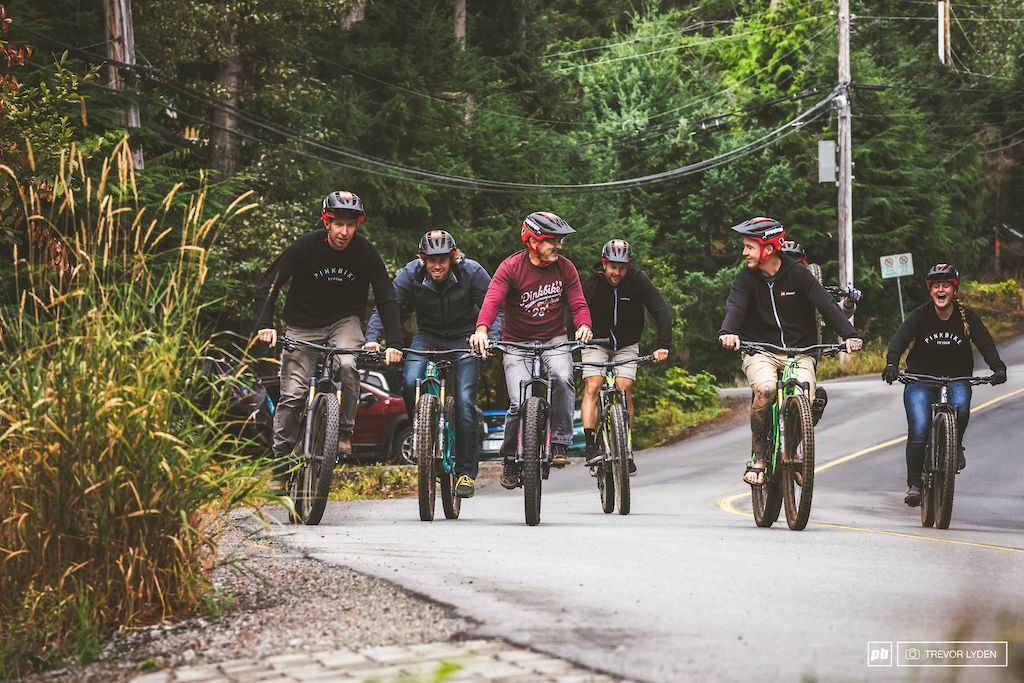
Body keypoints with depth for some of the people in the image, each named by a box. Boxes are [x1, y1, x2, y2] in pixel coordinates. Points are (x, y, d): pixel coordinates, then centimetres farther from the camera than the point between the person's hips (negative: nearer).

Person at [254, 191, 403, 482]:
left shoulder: (365, 252, -15)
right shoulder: (306, 245, -18)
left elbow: (387, 299, -13)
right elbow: (268, 285, -18)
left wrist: (394, 343, -25)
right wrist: (265, 324, -35)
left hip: (345, 320, 0)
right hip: (303, 324, 0)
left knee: (347, 366, -30)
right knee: (292, 394, -6)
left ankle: (345, 431, -12)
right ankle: (281, 459, 7)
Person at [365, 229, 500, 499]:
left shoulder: (472, 272, -19)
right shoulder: (410, 275, -16)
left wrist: (489, 339, -37)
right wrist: (373, 338, -35)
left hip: (464, 338, -2)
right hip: (427, 337, 2)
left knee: (464, 401, -15)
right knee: (410, 382, -26)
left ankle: (466, 471, -6)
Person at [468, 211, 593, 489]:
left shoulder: (565, 268, -3)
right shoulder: (511, 267, -13)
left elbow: (578, 304, -9)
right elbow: (492, 300, -25)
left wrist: (584, 326, -32)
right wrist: (482, 329, -45)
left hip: (554, 339, 2)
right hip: (517, 342, -2)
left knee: (562, 377, -30)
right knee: (520, 403, -16)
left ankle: (560, 443, -17)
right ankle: (509, 458, 9)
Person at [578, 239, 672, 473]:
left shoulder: (638, 281, -18)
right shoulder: (591, 284, -18)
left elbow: (662, 313, -20)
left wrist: (662, 346, -31)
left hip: (627, 345, 0)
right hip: (596, 343, 0)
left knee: (624, 391, -13)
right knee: (592, 387, -20)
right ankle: (590, 445, -25)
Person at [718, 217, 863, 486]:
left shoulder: (797, 274, -3)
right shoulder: (745, 279, 0)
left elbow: (825, 304, -13)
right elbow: (735, 307, -18)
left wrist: (849, 335, -28)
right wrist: (728, 332, -41)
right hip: (759, 351, 0)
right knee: (765, 389, -32)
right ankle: (758, 458, -17)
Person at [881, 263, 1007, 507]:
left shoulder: (967, 317, 0)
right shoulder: (920, 315, -4)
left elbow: (985, 342, -13)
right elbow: (899, 339, -18)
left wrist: (998, 368, -32)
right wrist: (891, 363, -39)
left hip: (956, 379, 1)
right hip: (920, 380, -1)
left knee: (961, 407, -32)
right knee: (918, 430, -19)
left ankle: (955, 446, -2)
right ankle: (914, 484, -9)